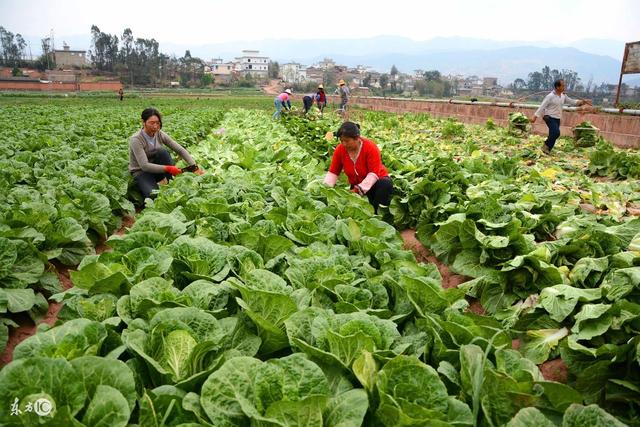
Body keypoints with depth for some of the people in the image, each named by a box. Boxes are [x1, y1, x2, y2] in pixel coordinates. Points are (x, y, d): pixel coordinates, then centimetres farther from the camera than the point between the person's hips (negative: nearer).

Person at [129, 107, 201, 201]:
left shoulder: (160, 134, -7)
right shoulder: (136, 140, -23)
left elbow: (180, 150, -11)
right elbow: (144, 166, -29)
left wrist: (195, 167, -22)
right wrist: (168, 168, -35)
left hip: (157, 169, 5)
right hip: (141, 172, -5)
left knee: (162, 151, -26)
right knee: (154, 196, -34)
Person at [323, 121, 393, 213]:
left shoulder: (370, 147, -22)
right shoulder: (340, 149, -13)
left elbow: (373, 173, -25)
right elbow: (333, 172, -6)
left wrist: (359, 189, -35)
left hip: (375, 181, -2)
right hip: (356, 187, 2)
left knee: (385, 184, -35)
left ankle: (375, 213, -26)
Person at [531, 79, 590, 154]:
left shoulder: (563, 96, 7)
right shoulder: (550, 96, -14)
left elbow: (571, 101, 18)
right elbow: (542, 107, -15)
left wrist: (581, 102, 2)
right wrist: (535, 116, -20)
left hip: (557, 119, 7)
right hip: (550, 117, -7)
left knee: (553, 135, 6)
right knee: (556, 132, -22)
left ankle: (547, 150, 15)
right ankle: (546, 145, -5)